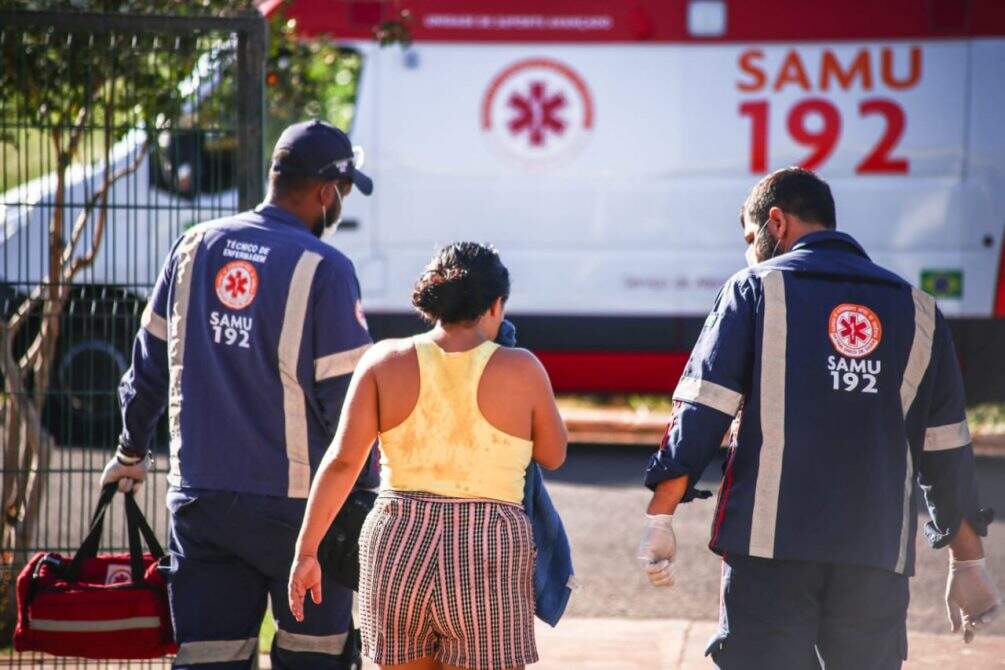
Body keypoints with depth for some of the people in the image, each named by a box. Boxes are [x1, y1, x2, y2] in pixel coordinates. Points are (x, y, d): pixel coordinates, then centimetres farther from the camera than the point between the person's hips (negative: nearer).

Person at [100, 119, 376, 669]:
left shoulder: (195, 247, 7)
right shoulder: (324, 269, -10)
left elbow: (151, 360, 15)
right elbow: (347, 398, -11)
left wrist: (132, 450, 28)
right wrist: (365, 497, -1)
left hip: (198, 496, 5)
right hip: (294, 502, -5)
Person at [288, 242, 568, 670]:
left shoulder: (386, 361, 2)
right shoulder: (522, 371, -1)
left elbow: (343, 460, -4)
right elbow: (552, 456, 13)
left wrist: (306, 549, -2)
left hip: (396, 542, 3)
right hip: (489, 554, -3)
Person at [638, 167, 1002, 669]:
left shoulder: (756, 289, 3)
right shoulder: (916, 310, 12)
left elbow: (700, 413, -5)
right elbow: (947, 454, 13)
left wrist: (660, 516, -3)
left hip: (768, 546, -3)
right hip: (878, 557, 3)